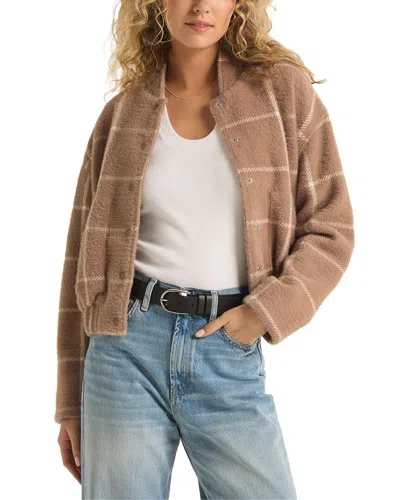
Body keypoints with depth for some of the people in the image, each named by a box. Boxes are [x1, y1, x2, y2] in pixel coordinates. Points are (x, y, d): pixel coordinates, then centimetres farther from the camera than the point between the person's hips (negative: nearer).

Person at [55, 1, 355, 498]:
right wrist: (72, 401, 7)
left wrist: (268, 310, -11)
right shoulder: (122, 114, 5)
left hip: (231, 353, 0)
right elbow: (85, 256, 8)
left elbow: (331, 229, 4)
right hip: (129, 347, 1)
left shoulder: (284, 89, 3)